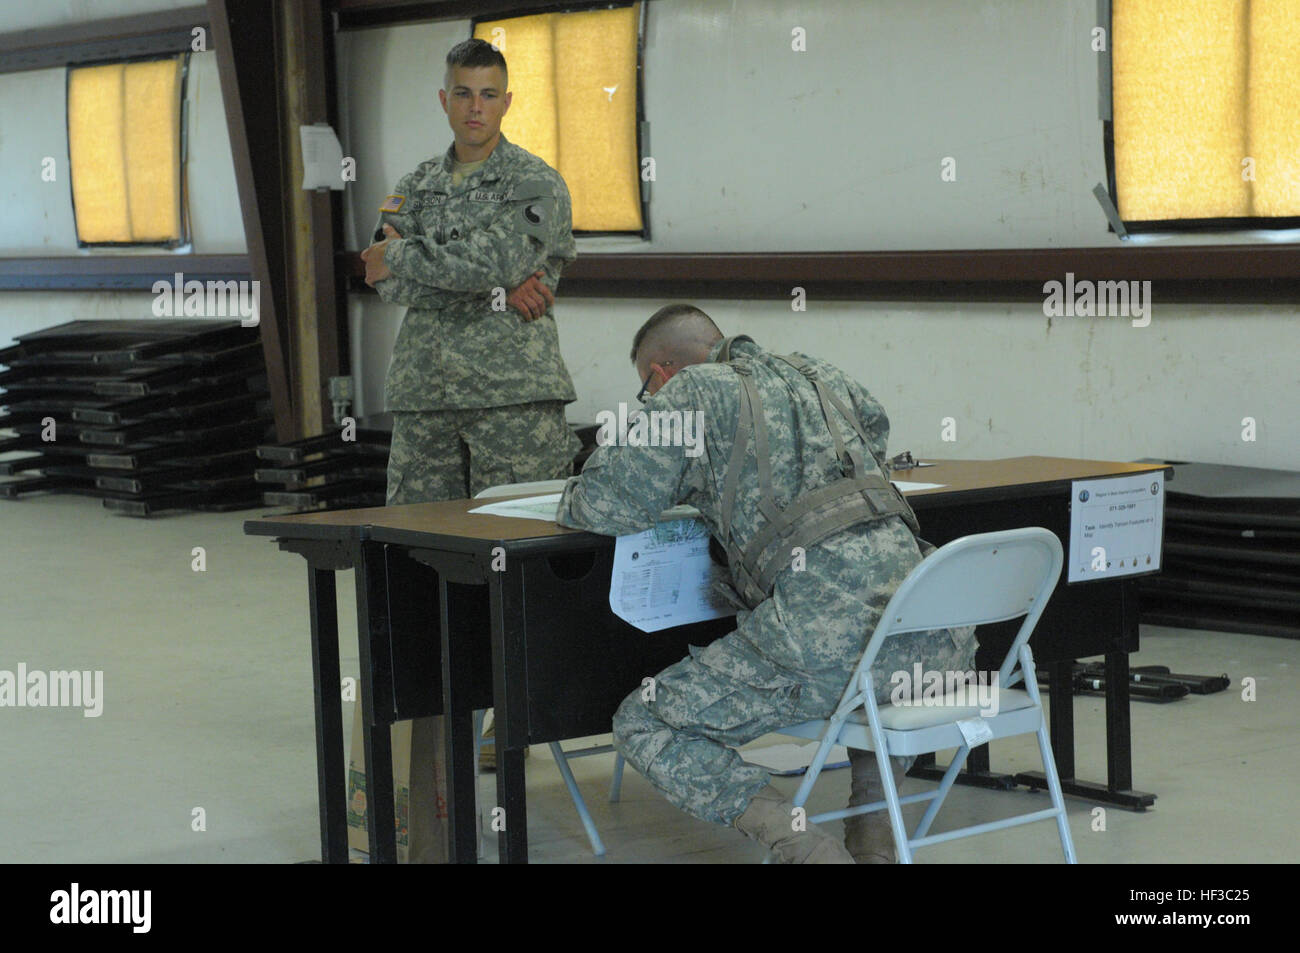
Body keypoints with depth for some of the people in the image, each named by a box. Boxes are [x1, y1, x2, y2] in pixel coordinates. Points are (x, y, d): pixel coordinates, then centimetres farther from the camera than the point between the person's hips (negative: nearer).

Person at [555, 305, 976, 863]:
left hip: (828, 637, -7)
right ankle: (871, 832, 26)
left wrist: (572, 506, 27)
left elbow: (614, 505, 4)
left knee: (644, 726, 7)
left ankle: (806, 848, -8)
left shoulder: (693, 390, 9)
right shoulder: (819, 376, 27)